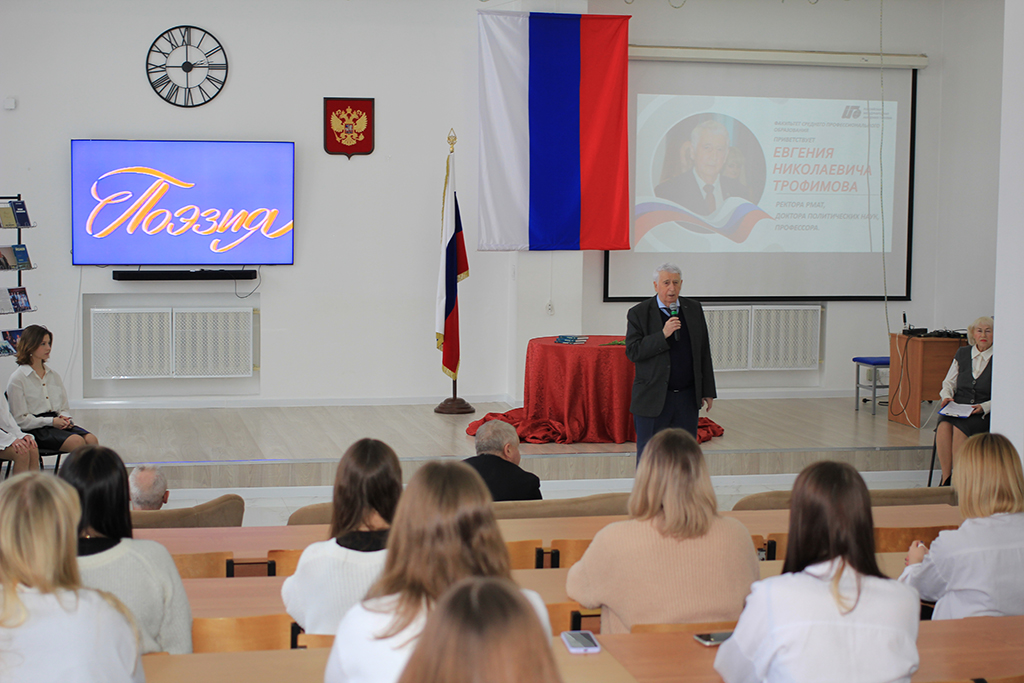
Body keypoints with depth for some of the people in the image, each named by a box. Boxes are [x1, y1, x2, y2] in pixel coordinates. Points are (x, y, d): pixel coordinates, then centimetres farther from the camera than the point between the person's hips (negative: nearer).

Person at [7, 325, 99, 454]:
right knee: (77, 441, -32)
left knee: (91, 440, -25)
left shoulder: (54, 376, 20)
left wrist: (65, 418, -1)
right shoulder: (17, 379, 0)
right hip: (35, 430, -6)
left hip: (57, 423, 6)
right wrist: (51, 421, -14)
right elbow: (20, 419, -5)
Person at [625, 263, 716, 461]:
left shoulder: (694, 309, 8)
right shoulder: (639, 313, -4)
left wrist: (708, 391, 9)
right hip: (653, 400, -3)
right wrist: (663, 335, -22)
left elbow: (704, 352, 11)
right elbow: (632, 352, -12)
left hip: (688, 398, 3)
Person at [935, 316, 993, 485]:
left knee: (959, 427, -34)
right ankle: (946, 478, -30)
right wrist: (947, 396, 0)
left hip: (984, 414, -3)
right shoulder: (962, 353, 16)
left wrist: (984, 407, -16)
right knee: (944, 425, -31)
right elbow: (949, 381, 21)